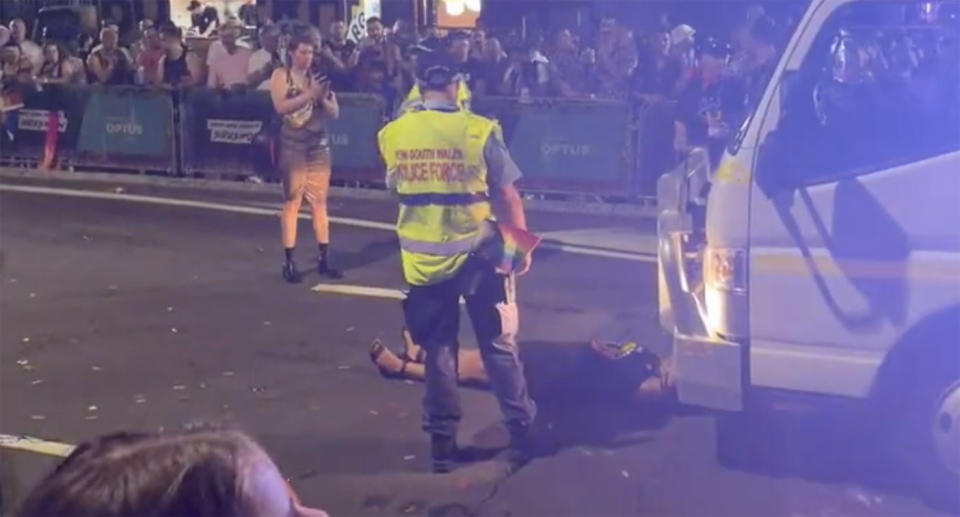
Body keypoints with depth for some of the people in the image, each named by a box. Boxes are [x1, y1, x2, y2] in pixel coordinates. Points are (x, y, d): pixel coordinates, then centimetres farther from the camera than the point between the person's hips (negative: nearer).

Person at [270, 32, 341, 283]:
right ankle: (289, 261, -3)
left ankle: (324, 258, 8)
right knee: (292, 201, -3)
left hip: (319, 144, 4)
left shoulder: (317, 77, 10)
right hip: (292, 145, -4)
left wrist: (322, 97, -11)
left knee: (319, 201, 5)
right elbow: (281, 106, -16)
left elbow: (335, 113, 6)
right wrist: (309, 95, -20)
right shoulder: (281, 75, 1)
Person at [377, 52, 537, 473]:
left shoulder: (392, 135, -4)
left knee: (438, 349, 13)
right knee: (499, 346, 11)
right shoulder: (479, 131, -15)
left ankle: (442, 442, 17)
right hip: (476, 254, -2)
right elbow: (506, 195, -10)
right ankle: (521, 434, 17)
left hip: (424, 258, 3)